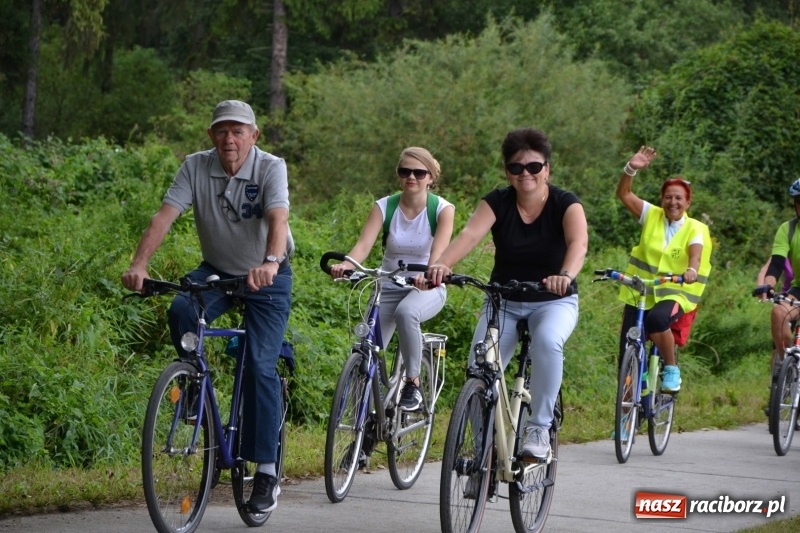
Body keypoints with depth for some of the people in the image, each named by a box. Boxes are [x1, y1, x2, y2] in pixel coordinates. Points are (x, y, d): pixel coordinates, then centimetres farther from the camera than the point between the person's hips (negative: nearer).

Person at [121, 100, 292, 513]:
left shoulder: (271, 168, -19)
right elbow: (165, 215, -21)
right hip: (216, 270, 3)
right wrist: (139, 263, -37)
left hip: (267, 277, -3)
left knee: (260, 367, -12)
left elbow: (278, 219, -35)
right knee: (181, 312, -29)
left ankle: (266, 474, -7)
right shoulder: (196, 167, -11)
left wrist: (270, 262, -55)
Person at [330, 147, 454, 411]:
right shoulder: (384, 207, -4)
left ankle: (413, 384, -20)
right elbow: (364, 244, -20)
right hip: (389, 288, 2)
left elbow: (439, 250, -26)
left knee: (406, 312, -37)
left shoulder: (442, 209, -9)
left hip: (427, 289, -2)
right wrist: (345, 264, -42)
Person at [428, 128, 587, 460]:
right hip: (504, 300, 2)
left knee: (547, 341, -35)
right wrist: (442, 264, -46)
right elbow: (469, 234, -25)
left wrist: (566, 275, -55)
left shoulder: (565, 205, -12)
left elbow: (578, 242, -32)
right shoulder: (497, 203, -7)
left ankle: (539, 429, -24)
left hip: (554, 302, -2)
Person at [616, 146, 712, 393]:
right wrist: (631, 169, -19)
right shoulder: (652, 216, 4)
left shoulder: (696, 229, -3)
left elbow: (695, 252, -21)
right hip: (639, 294, 3)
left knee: (657, 318, -36)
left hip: (674, 295, -3)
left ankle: (672, 369, -16)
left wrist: (691, 270, -43)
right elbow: (624, 194, -2)